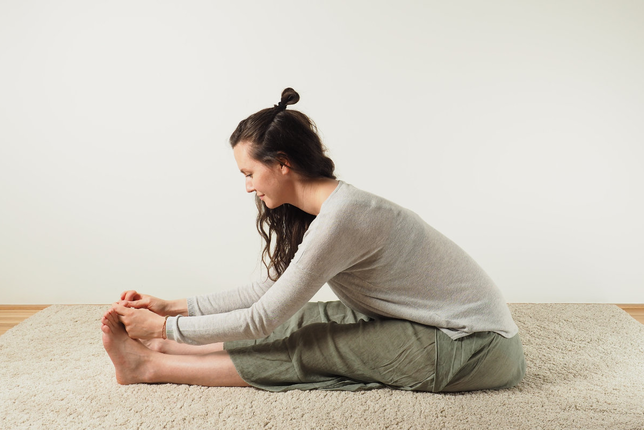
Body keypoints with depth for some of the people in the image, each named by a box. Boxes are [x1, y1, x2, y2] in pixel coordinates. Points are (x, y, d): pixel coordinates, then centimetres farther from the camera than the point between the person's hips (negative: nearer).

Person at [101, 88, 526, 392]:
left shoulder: (340, 218, -25)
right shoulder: (329, 205, 4)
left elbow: (264, 319, -19)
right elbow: (275, 288, 8)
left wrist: (166, 327, -8)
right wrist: (175, 307, 7)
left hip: (474, 350, -8)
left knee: (303, 346, -11)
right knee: (304, 319, -1)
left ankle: (149, 365, 1)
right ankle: (157, 352, 7)